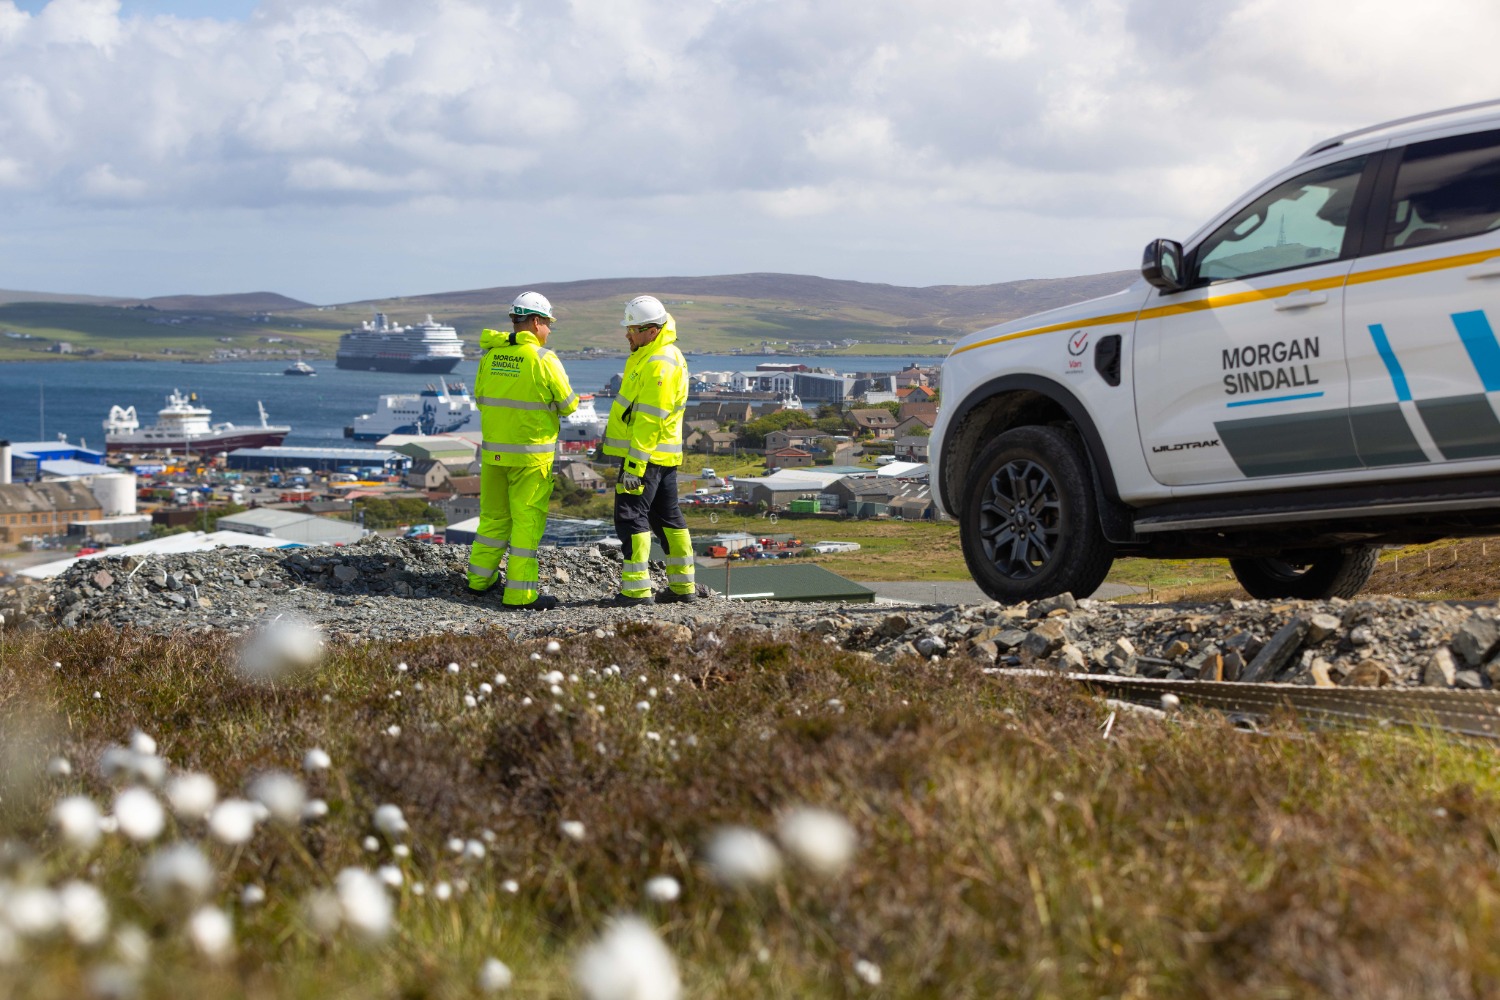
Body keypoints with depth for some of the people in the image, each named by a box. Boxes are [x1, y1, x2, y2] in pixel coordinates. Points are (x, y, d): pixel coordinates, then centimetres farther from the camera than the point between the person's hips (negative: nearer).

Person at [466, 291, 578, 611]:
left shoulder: (490, 355, 2)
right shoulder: (544, 359, -14)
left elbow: (481, 399, 12)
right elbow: (567, 404, -6)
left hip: (494, 451, 6)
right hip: (531, 454, -6)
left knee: (494, 515, 18)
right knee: (527, 520, 0)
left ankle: (481, 578, 28)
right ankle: (520, 593, 1)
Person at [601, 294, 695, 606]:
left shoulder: (659, 364, -20)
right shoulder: (654, 355, 14)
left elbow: (650, 420, -24)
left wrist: (635, 465, -24)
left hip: (646, 454, -11)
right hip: (665, 455, 11)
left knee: (630, 516, -8)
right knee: (667, 517, 14)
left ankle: (637, 589, -8)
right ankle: (682, 586, 19)